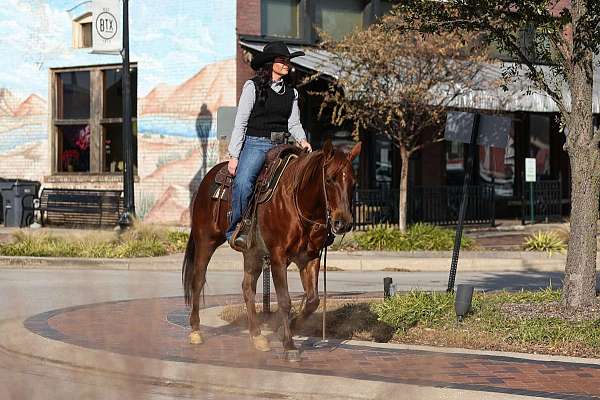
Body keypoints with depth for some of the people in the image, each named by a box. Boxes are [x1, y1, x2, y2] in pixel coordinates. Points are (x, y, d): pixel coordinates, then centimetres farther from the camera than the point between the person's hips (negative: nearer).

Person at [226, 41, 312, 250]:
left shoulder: (291, 91, 15)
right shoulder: (253, 87, -1)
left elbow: (294, 123, 16)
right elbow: (240, 123, -2)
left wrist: (302, 140, -7)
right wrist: (234, 156, -8)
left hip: (280, 146, 6)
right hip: (254, 144, -6)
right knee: (243, 182, -31)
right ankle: (235, 230, -22)